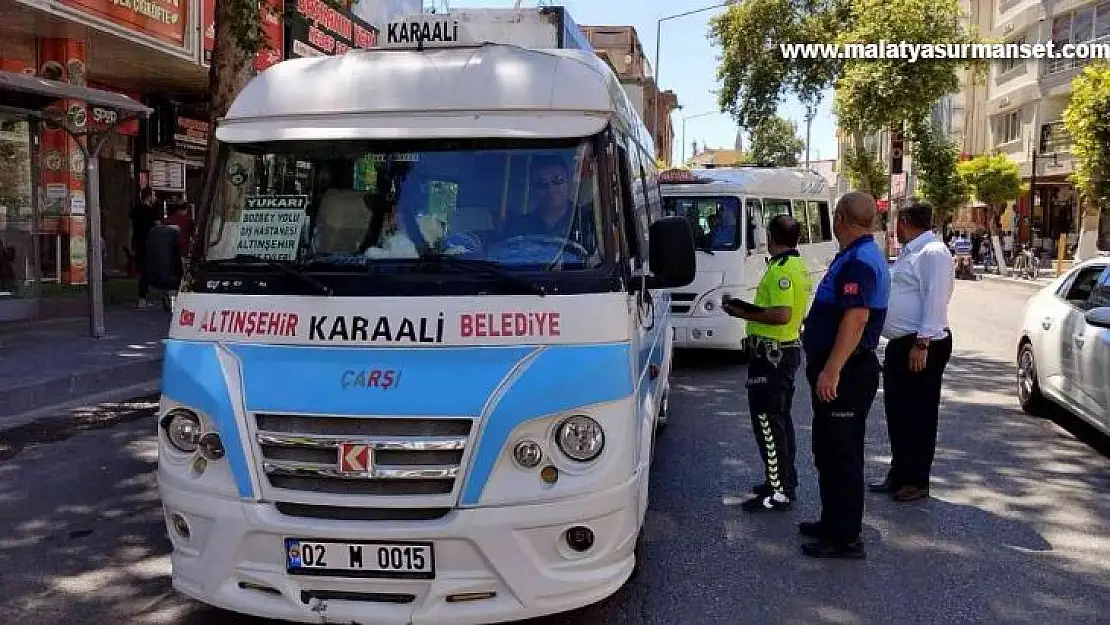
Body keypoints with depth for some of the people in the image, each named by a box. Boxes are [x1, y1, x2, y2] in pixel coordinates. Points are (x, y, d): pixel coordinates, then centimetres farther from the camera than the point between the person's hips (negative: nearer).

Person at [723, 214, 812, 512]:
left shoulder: (780, 270, -19)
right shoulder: (800, 266, 13)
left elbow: (781, 315, -28)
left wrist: (743, 313, -17)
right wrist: (753, 309, 11)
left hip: (771, 353, -11)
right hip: (790, 348, 11)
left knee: (767, 421, -5)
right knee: (781, 418, 18)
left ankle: (779, 492, -2)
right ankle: (786, 481, 28)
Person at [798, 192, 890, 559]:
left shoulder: (860, 261, -19)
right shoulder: (857, 257, 15)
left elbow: (856, 319, -28)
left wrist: (831, 370, -31)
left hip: (844, 372, -11)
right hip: (842, 369, 11)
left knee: (840, 454, -3)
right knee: (829, 450, 19)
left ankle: (845, 539, 6)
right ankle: (834, 522, 31)